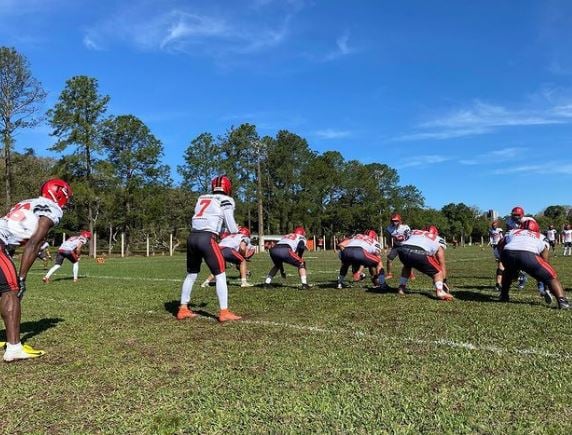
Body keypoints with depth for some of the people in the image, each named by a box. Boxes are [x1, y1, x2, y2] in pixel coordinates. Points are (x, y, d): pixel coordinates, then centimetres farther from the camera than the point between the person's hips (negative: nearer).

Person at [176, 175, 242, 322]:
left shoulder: (202, 198, 21)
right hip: (206, 238, -6)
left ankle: (183, 309, 24)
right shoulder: (226, 200, 4)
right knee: (220, 275, 3)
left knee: (191, 274, 18)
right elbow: (232, 229, 2)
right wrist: (236, 228, 24)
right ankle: (224, 312, 2)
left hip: (192, 237, 6)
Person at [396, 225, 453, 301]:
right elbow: (442, 264, 29)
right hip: (419, 253, -4)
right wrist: (444, 281, 35)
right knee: (438, 272, 19)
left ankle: (401, 288, 32)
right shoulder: (438, 240, 29)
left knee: (407, 266, 38)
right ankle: (440, 291, -4)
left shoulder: (414, 232, 36)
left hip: (402, 249, 4)